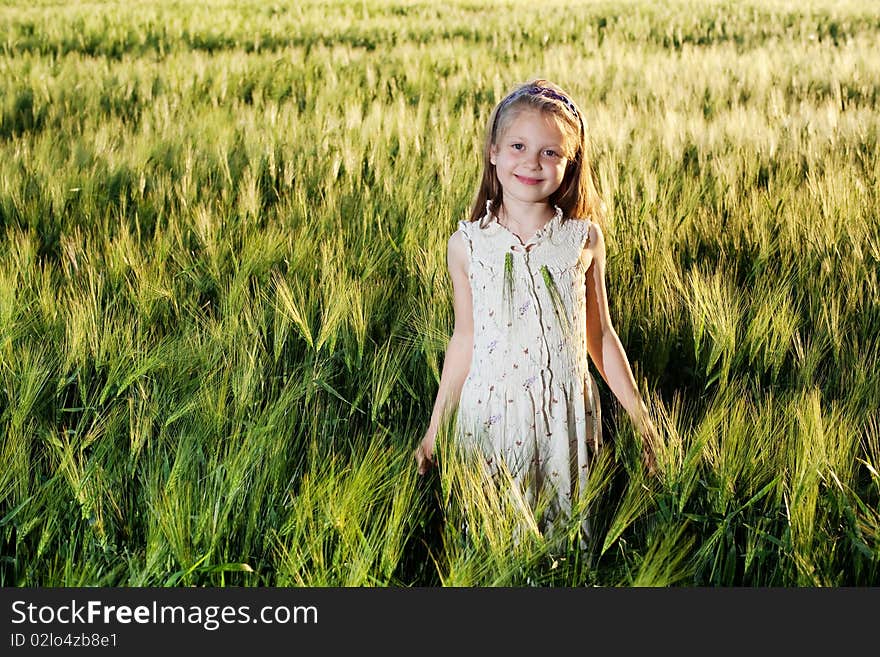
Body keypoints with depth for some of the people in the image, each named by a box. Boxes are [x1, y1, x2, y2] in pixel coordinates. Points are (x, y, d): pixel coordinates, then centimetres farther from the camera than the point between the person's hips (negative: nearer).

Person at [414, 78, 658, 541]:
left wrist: (640, 417, 8)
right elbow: (465, 339, 4)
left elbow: (599, 335, 5)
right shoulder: (467, 244, -5)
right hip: (490, 412, 0)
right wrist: (435, 427, 8)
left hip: (565, 415, 0)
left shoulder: (584, 239, -4)